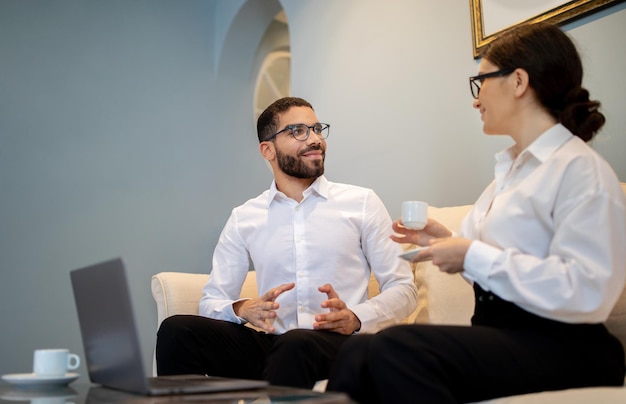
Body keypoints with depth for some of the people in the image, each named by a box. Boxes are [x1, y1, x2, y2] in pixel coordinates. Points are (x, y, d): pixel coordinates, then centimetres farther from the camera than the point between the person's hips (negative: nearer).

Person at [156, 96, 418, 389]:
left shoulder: (362, 203, 7)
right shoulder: (243, 219, 12)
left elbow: (403, 289, 5)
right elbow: (212, 301, 11)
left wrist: (355, 318, -14)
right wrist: (242, 309, -13)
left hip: (337, 342, -2)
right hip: (269, 342, 3)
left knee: (297, 344, -38)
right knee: (176, 330, -22)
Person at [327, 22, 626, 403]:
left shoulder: (581, 168, -9)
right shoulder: (512, 168, 18)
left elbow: (586, 293, -21)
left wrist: (474, 256, -16)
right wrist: (449, 242, 7)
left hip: (561, 346, -7)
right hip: (499, 333, 8)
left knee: (397, 348, -32)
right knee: (357, 350, -17)